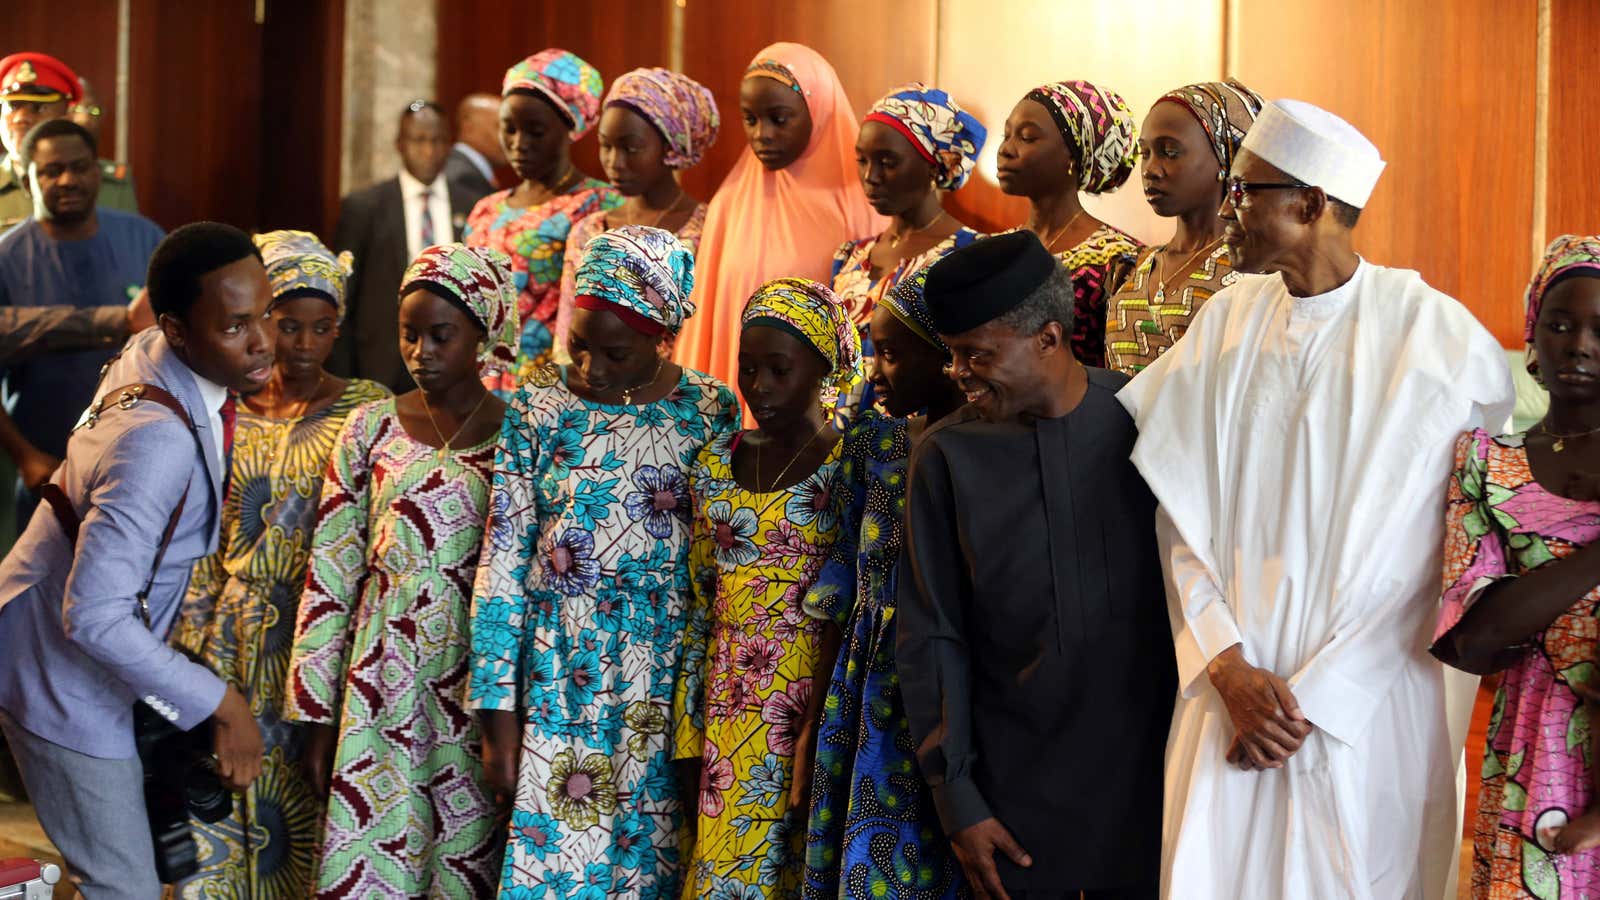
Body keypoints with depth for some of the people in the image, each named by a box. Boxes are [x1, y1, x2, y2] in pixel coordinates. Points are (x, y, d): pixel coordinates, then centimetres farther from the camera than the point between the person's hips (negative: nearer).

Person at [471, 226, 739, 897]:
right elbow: (503, 562, -1)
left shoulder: (709, 411, 0)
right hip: (559, 683, 0)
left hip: (665, 685, 0)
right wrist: (498, 710, -4)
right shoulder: (537, 407, 0)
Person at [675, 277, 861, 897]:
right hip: (731, 707, 4)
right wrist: (690, 732, 9)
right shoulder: (715, 464, 10)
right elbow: (698, 606, 13)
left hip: (812, 699, -4)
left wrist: (817, 735, -15)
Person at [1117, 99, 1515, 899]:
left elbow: (1423, 558, -9)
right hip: (1230, 696, 3)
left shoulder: (1440, 337, -8)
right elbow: (1179, 516, 1)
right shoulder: (1225, 321, 3)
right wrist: (1228, 668, -10)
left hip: (1367, 709, -3)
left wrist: (1316, 697, -11)